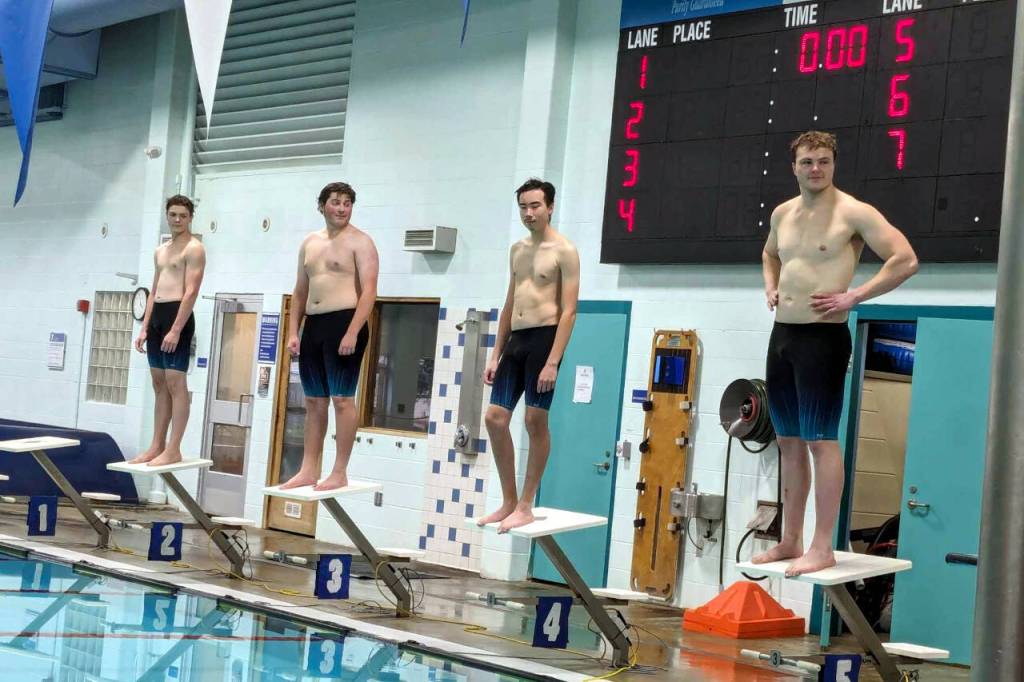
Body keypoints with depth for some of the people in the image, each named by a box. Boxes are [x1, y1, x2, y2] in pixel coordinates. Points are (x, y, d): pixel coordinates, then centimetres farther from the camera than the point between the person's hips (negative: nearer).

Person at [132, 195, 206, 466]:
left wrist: (176, 329, -23)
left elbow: (191, 291, -15)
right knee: (159, 384, 9)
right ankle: (157, 446, 13)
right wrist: (144, 328, 13)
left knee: (176, 382, -10)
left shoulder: (194, 248, -6)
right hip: (157, 315, 9)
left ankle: (173, 450, -11)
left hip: (178, 315, -9)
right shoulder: (160, 251, 20)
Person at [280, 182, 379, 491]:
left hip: (344, 323, -7)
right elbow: (300, 292, 20)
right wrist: (293, 332, 10)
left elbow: (369, 291, -13)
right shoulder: (310, 243, 16)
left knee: (341, 398, -7)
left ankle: (340, 473, -4)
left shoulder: (360, 242, -5)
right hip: (313, 326, 7)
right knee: (314, 401, 9)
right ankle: (308, 470, 13)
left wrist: (352, 332, -22)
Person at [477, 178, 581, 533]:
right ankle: (508, 501, 12)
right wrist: (495, 354, 15)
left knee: (536, 421, -5)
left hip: (544, 338, -7)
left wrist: (553, 362, -19)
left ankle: (525, 506, 2)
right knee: (495, 417, 2)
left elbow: (569, 311, -12)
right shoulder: (518, 250, 16)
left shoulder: (564, 251, -6)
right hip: (515, 339, 7)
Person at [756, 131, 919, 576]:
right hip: (782, 335, 7)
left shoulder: (853, 213, -8)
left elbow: (905, 260, -14)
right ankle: (790, 541, 18)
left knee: (820, 440, -8)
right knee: (789, 441, 10)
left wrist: (854, 297, -16)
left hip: (823, 337, -7)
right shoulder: (783, 214, 13)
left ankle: (822, 548, -5)